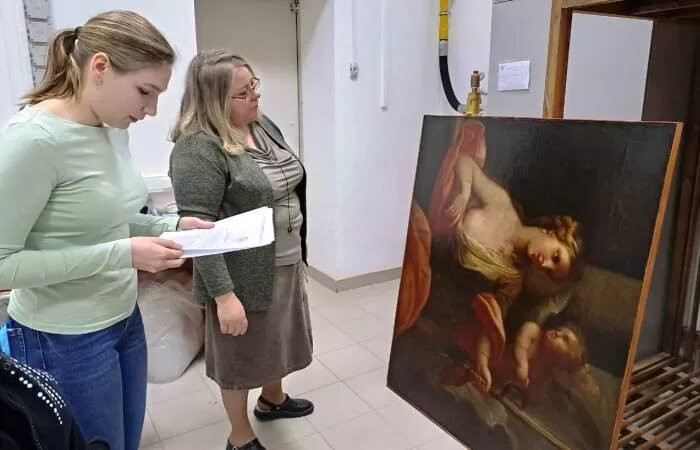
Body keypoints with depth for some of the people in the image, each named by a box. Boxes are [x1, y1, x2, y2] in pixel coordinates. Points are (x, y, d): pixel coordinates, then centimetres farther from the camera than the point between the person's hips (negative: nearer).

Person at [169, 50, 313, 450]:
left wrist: (300, 243, 18)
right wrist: (224, 294, -25)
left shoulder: (264, 125, 5)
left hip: (284, 263, 8)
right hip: (244, 276, -8)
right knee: (242, 353, 12)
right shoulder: (198, 148, -22)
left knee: (276, 338, 25)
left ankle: (272, 399, 51)